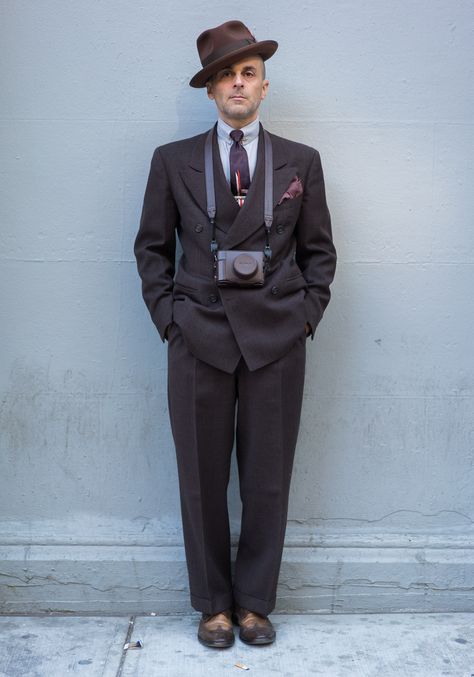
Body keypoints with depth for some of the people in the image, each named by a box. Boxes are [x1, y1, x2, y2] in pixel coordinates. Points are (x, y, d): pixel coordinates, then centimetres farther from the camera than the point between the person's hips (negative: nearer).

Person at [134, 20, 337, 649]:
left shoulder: (301, 161, 10)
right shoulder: (173, 161, 9)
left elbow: (319, 249, 13)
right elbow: (152, 247, 11)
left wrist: (306, 314, 1)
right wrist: (168, 314, 1)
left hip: (276, 340, 1)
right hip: (199, 338, 0)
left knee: (268, 481, 6)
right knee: (202, 479, 6)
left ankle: (255, 601, 24)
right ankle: (213, 603, 24)